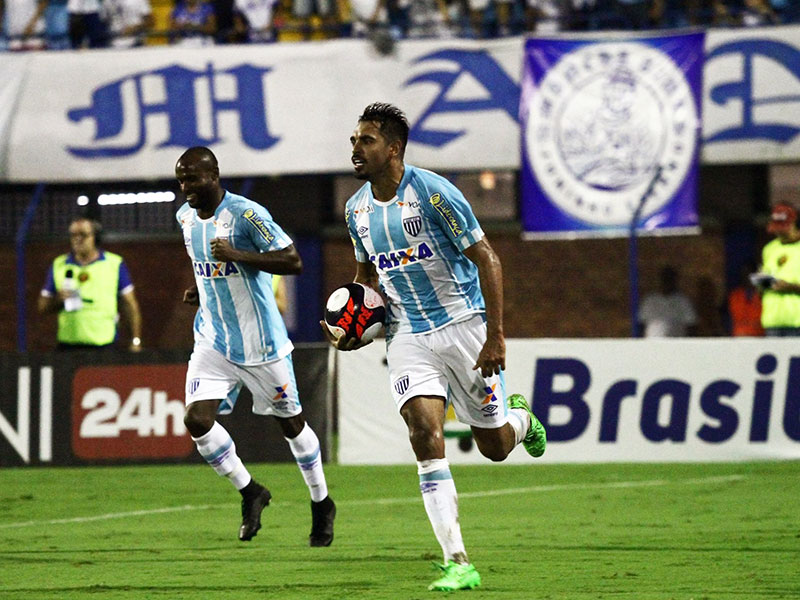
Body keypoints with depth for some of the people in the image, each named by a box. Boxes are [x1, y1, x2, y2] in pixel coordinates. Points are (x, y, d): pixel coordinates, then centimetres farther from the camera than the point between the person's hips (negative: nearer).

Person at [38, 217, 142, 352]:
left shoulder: (115, 264, 6)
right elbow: (42, 307, 13)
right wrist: (58, 299, -8)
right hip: (68, 344, 1)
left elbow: (129, 305, 6)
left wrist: (135, 341, 0)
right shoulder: (58, 266, 11)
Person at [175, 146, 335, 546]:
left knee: (290, 421, 9)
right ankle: (249, 493, 8)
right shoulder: (185, 217, 4)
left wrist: (237, 255, -30)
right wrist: (201, 290, 6)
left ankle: (321, 504, 30)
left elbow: (293, 261, -22)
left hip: (259, 342, -5)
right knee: (197, 419, -13)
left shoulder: (246, 214, -18)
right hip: (213, 341, 5)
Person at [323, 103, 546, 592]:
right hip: (408, 336, 4)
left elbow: (487, 259, -14)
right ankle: (458, 564, -21)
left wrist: (495, 336, -19)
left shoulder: (432, 192, -16)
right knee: (425, 432, -18)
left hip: (463, 325, -4)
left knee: (494, 446, 4)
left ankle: (520, 417, 45)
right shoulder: (357, 209, 4)